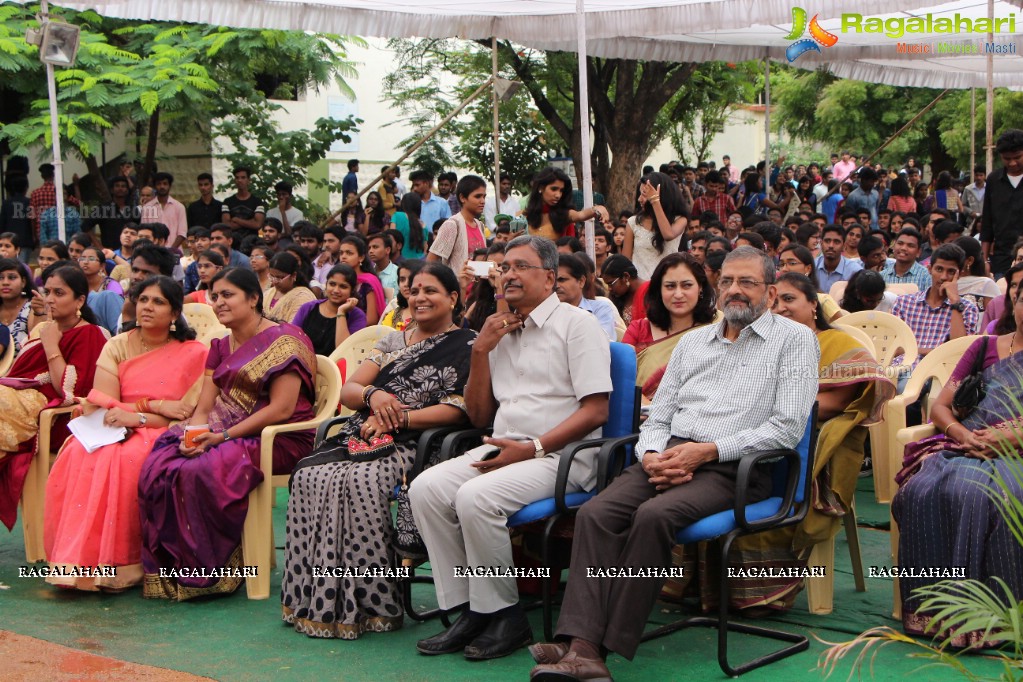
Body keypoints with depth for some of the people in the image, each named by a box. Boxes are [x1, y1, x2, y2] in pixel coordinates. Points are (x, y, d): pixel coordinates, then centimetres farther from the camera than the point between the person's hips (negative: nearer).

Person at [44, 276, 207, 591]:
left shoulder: (194, 354, 4)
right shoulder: (117, 347, 12)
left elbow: (189, 413, -6)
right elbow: (101, 405, -1)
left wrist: (138, 416, -17)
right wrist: (155, 405, -13)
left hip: (162, 436, -3)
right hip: (115, 431, 3)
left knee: (124, 460, -35)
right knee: (79, 456, -30)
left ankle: (119, 565, -27)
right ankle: (75, 560, -28)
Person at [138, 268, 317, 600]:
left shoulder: (284, 340, -5)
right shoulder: (221, 347, 19)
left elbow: (281, 409, -15)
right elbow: (204, 407, 11)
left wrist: (224, 436, -20)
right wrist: (194, 434, -13)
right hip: (224, 432, 7)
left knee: (201, 472, -33)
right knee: (158, 466, -21)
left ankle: (210, 573, -17)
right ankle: (169, 569, -15)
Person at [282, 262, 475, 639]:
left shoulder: (466, 346, 5)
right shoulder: (393, 341, 24)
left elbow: (457, 410, -8)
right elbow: (347, 390, 16)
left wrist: (397, 418, -14)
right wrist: (373, 395, -8)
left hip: (414, 445, -6)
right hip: (362, 435, 6)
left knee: (359, 482, -34)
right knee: (309, 475, -23)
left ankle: (369, 604, -27)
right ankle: (314, 600, -19)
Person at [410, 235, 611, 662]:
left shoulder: (576, 324, -1)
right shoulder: (501, 331, 19)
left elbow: (596, 410, -10)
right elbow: (479, 416, 18)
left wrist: (533, 448, -17)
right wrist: (481, 350, 6)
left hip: (560, 454, -7)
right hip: (504, 447, 7)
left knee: (476, 497, -30)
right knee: (426, 489, -16)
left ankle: (503, 615, -14)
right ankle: (468, 609, -11)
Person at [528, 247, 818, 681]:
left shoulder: (794, 340, 6)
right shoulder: (692, 341, 24)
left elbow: (787, 428, -5)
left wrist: (707, 450, -13)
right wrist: (653, 455, -3)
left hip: (731, 468, -5)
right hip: (668, 458, 5)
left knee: (654, 515, -34)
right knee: (595, 513, -23)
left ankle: (608, 646, -30)